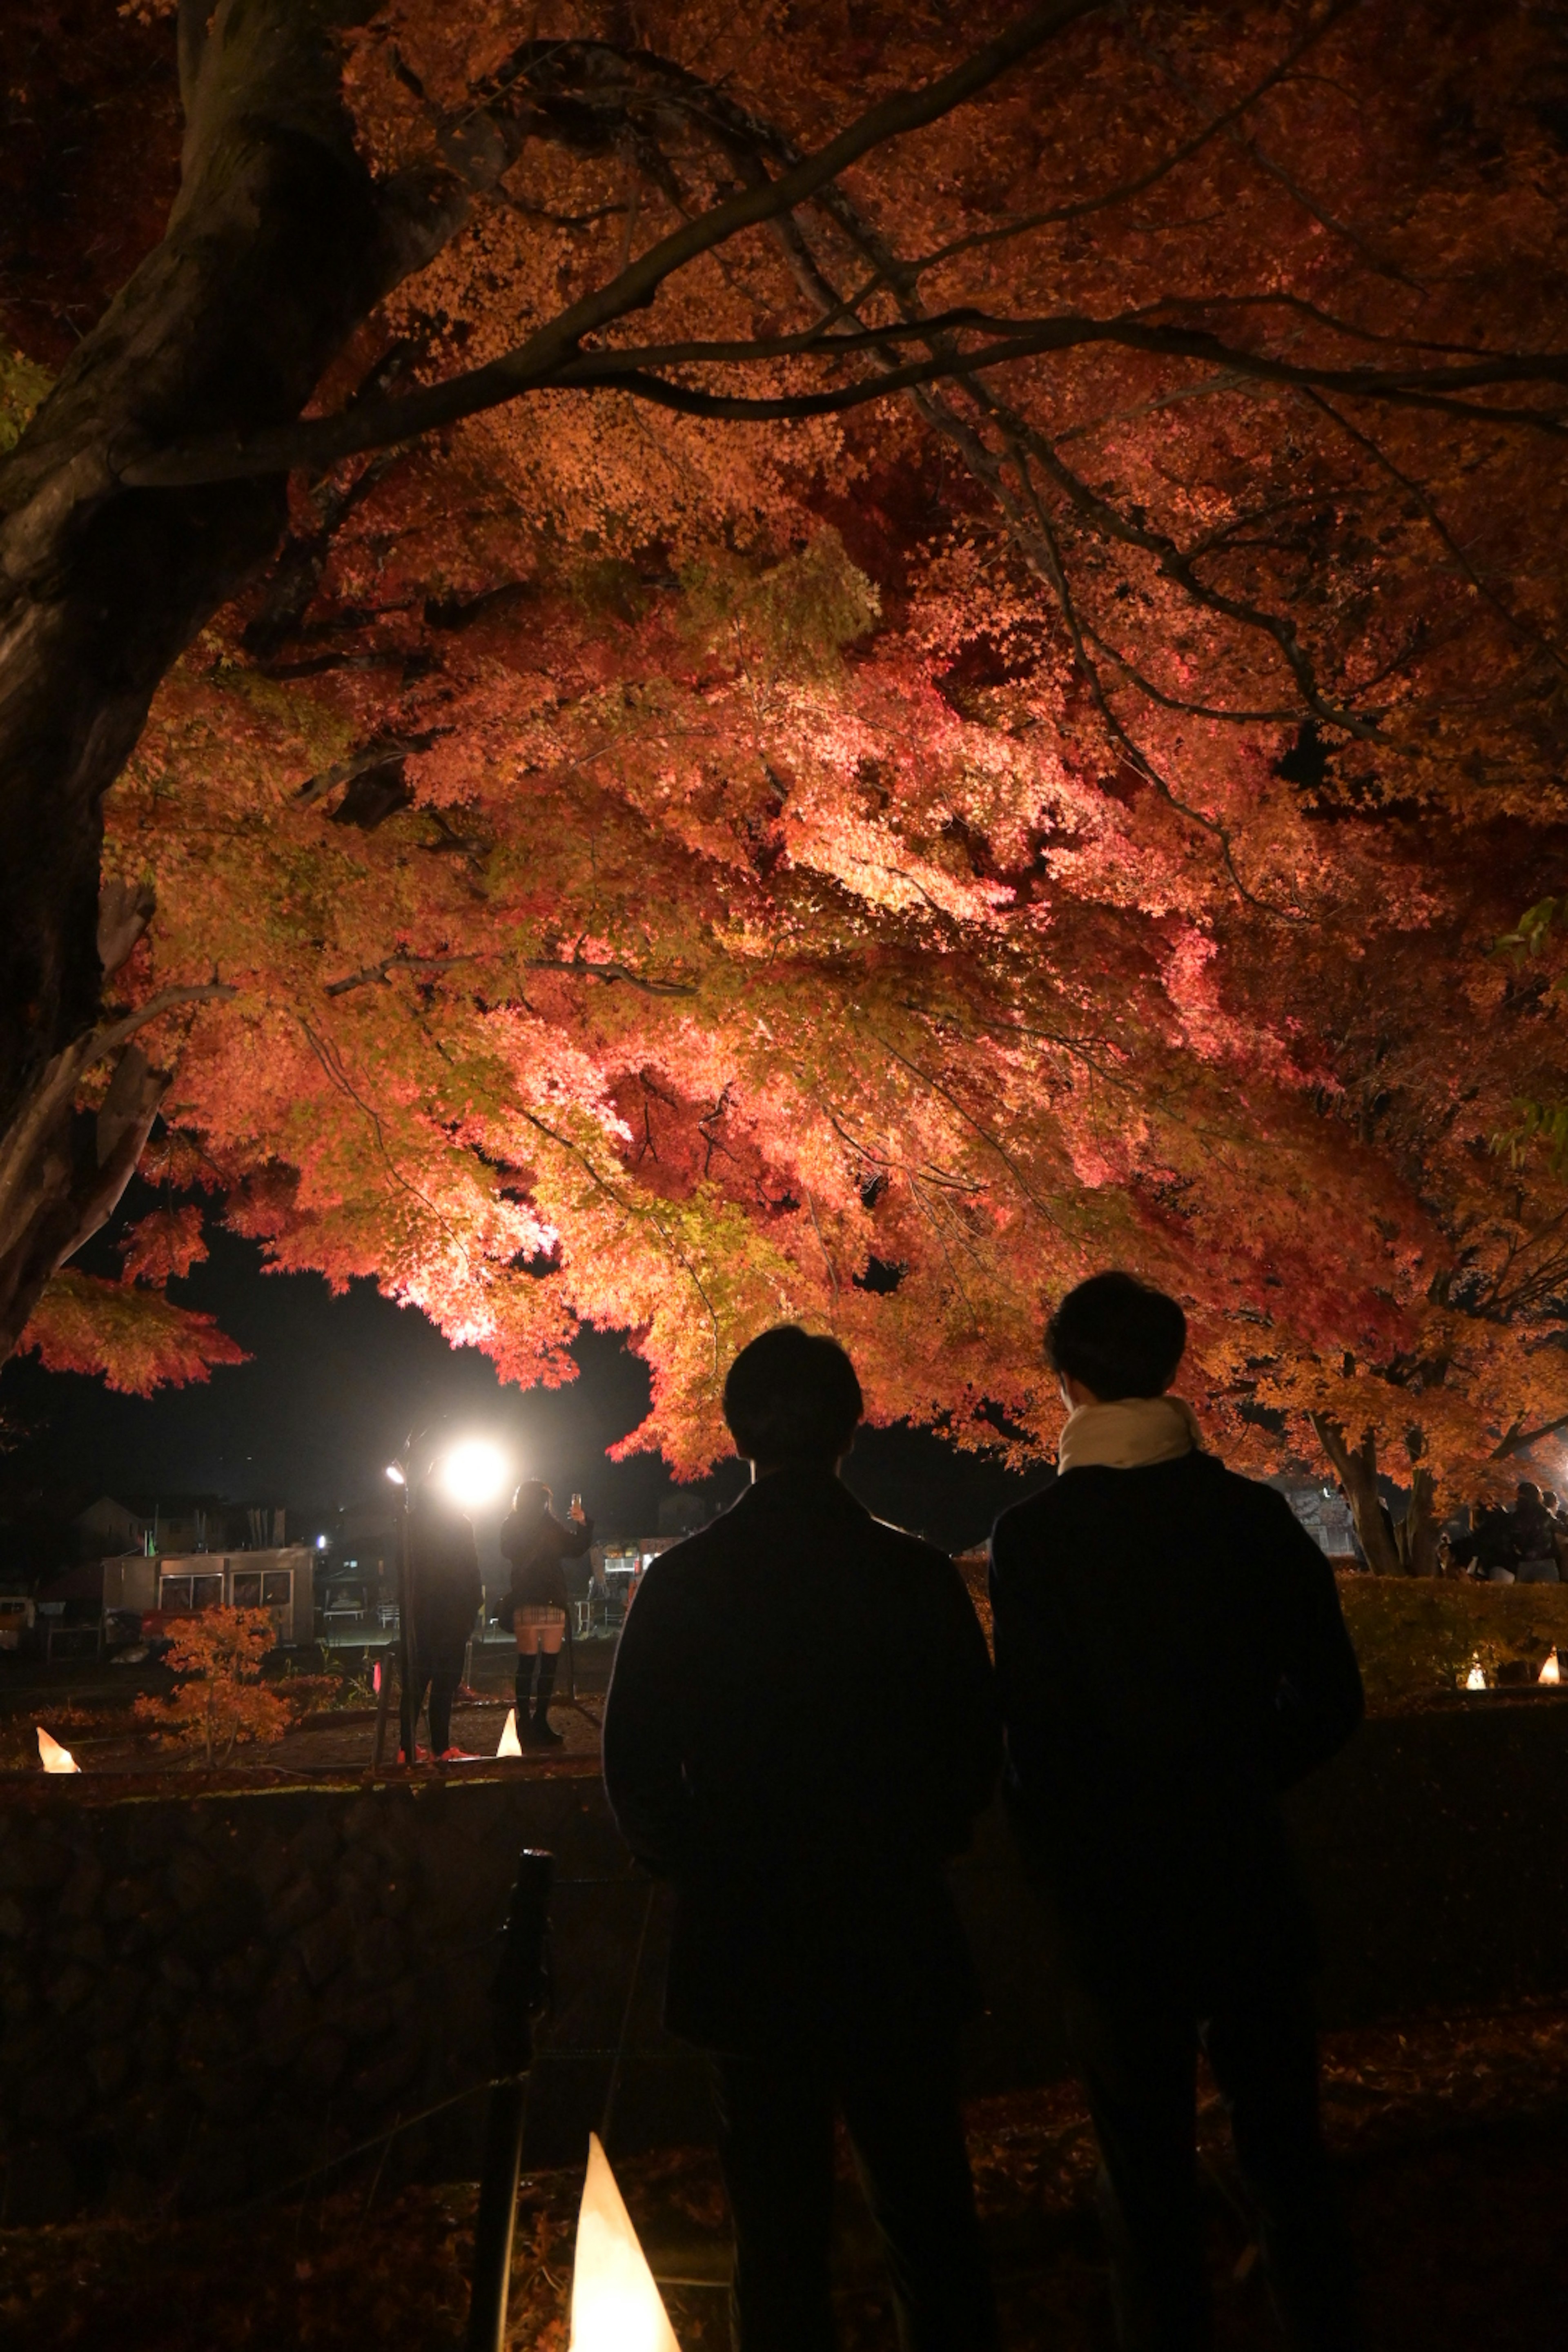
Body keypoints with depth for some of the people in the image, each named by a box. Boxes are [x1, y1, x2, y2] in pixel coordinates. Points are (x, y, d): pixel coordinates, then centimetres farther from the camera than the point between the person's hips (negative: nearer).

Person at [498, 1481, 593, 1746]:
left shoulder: (551, 1526, 16)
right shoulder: (512, 1527, 2)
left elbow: (576, 1550, 15)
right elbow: (513, 1554, -13)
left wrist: (582, 1524, -2)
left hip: (554, 1603, 6)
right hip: (527, 1604, -6)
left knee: (550, 1665, 6)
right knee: (527, 1665, -6)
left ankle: (541, 1722, 13)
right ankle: (525, 1722, -2)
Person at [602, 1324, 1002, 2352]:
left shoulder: (682, 1582, -10)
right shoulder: (917, 1573, -9)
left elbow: (637, 1767, -5)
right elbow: (976, 1745, -2)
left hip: (745, 1946, 0)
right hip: (896, 1939, 0)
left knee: (780, 2227, 13)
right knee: (930, 2211, 16)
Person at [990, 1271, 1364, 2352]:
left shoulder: (1034, 1535, -14)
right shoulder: (1254, 1513, -5)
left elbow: (1036, 1736, -15)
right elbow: (1331, 1703, 0)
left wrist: (1062, 1873, 0)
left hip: (1117, 1900, -3)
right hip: (1250, 1887, 3)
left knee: (1151, 2179, 11)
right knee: (1285, 2153, 19)